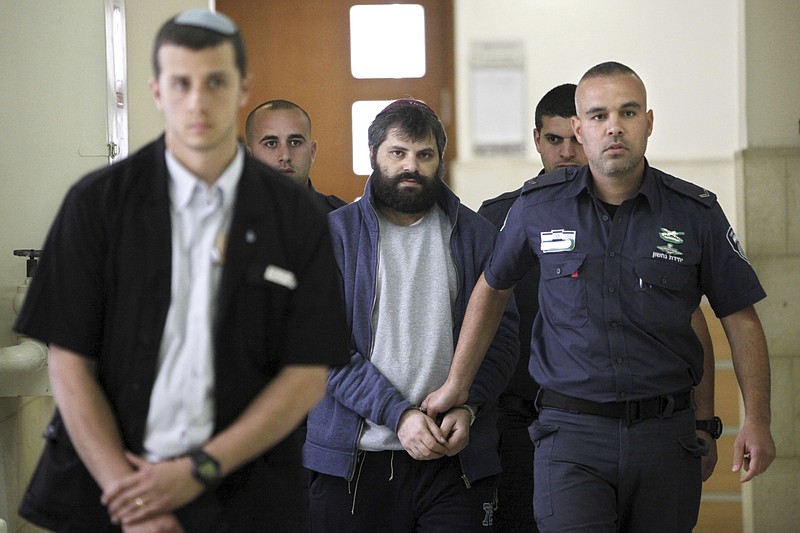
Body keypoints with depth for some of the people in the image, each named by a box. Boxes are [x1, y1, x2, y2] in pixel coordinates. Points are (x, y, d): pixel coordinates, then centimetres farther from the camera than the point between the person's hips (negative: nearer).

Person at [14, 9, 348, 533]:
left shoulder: (294, 215, 0)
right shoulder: (98, 203, -2)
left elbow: (307, 373, -2)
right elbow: (70, 365, -4)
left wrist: (200, 470, -10)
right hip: (107, 483, 0)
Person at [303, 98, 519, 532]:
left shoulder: (475, 235, 10)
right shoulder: (335, 233, 4)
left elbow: (502, 333, 7)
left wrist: (467, 407, -10)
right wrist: (397, 413, -14)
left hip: (457, 457, 1)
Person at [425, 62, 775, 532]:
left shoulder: (696, 214, 0)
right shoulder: (537, 207, 1)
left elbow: (741, 319, 5)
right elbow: (492, 289, 16)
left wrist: (757, 420, -3)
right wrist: (457, 385, 18)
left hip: (666, 436, 1)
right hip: (571, 431, -1)